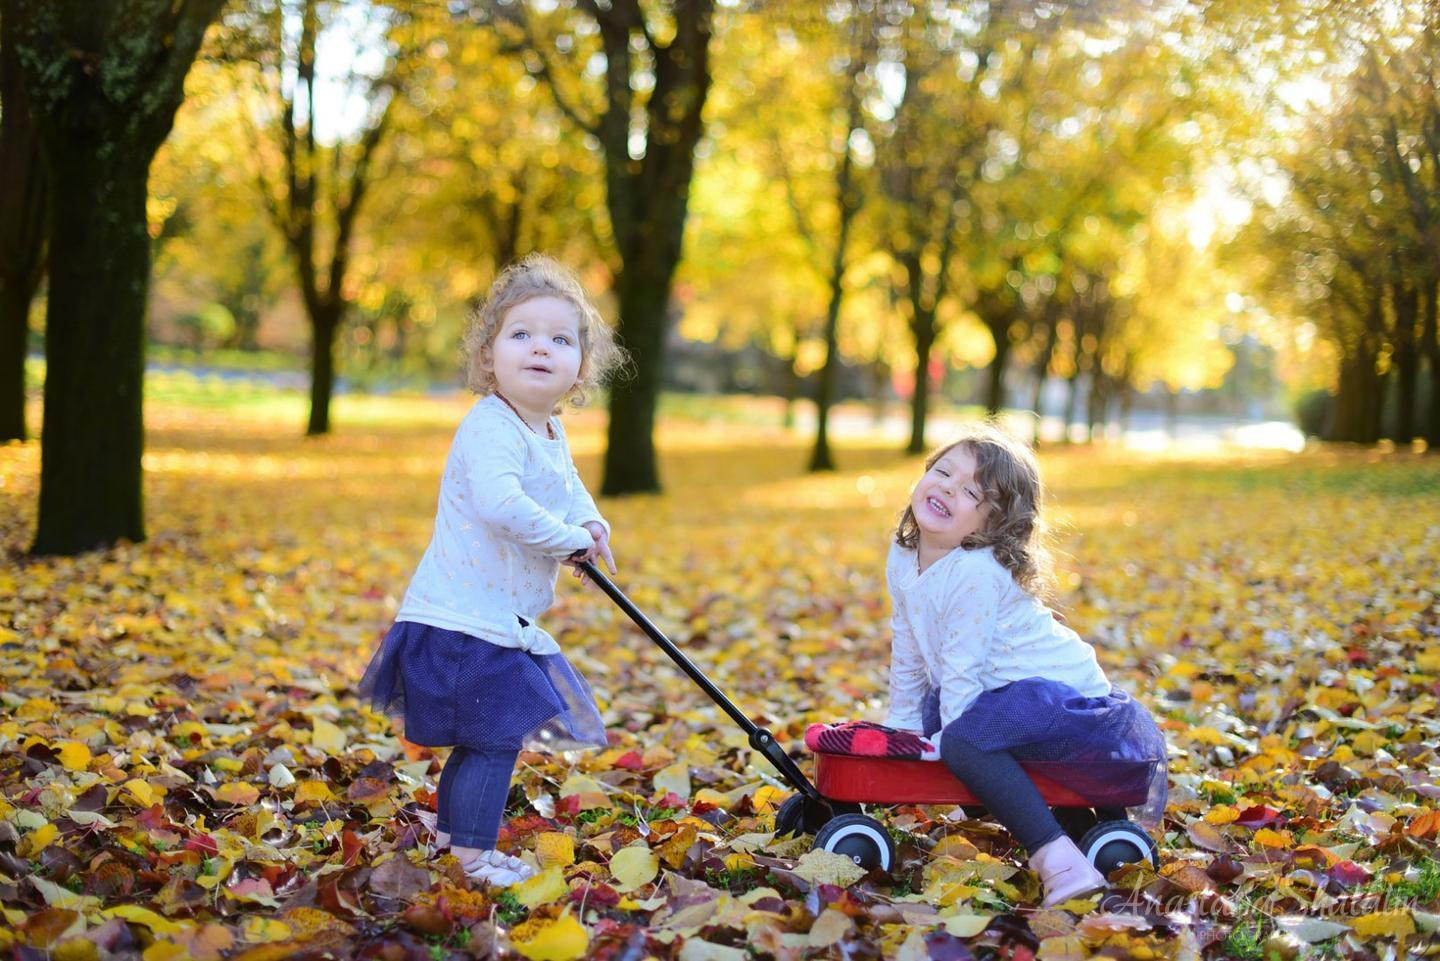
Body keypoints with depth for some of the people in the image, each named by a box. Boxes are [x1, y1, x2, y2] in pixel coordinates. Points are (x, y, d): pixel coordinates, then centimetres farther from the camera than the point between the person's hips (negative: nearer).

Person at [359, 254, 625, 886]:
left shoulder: (550, 433, 10)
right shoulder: (492, 429, -21)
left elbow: (569, 490, 27)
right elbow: (499, 503, -37)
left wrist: (590, 523, 4)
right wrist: (571, 539, -25)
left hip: (500, 622, 10)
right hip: (463, 622, -10)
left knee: (481, 740, 21)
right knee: (494, 739, -8)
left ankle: (449, 832, 35)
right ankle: (473, 854, 2)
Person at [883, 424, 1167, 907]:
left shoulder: (977, 573, -24)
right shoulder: (902, 558, 4)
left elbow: (961, 668, -22)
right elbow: (908, 650, 14)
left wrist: (947, 736, -18)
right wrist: (900, 723, 17)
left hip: (1059, 693, -10)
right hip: (1006, 691, 10)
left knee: (964, 739, -30)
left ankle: (1058, 858, -35)